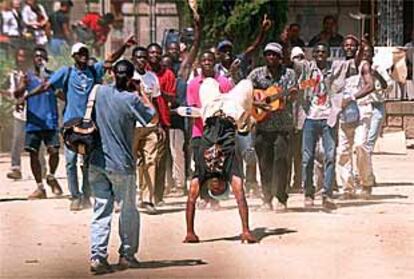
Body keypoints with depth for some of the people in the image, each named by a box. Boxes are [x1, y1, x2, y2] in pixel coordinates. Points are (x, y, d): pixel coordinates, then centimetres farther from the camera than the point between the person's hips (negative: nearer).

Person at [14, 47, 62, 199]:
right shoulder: (28, 76, 4)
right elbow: (17, 94, -8)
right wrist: (23, 85, -31)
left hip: (50, 121, 0)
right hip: (33, 122, 0)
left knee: (54, 151, -11)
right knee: (33, 154, 3)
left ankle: (51, 177, 16)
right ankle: (40, 188, 13)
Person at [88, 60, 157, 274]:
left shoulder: (100, 92, -1)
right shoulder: (131, 100, -14)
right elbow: (153, 119, -2)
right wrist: (140, 93, 2)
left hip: (97, 162, 4)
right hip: (121, 164, -4)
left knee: (101, 211, 5)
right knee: (129, 211, 14)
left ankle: (97, 256, -4)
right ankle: (127, 255, 19)